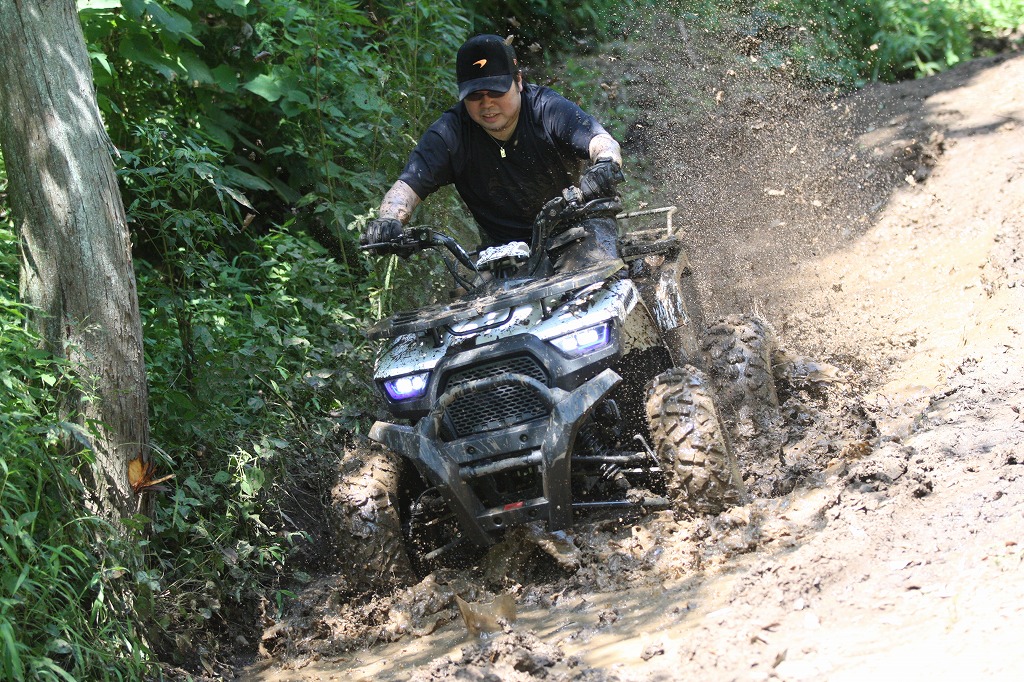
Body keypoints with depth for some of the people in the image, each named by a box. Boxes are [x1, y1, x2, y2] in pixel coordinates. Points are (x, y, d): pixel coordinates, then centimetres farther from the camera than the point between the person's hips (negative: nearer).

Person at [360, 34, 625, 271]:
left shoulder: (548, 109, -15)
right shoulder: (450, 132, -10)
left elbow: (602, 141, -28)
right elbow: (408, 184, -16)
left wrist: (606, 164, -54)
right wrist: (389, 220, -40)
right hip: (504, 250, 2)